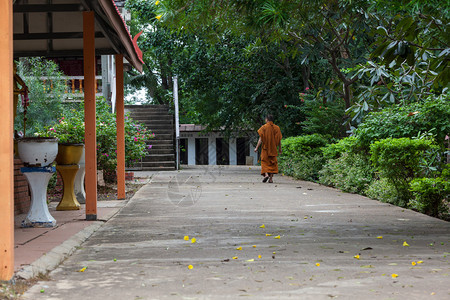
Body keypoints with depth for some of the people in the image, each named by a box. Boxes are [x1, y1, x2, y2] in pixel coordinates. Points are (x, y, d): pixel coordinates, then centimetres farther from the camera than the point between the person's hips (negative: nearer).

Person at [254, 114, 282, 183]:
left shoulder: (264, 127, -6)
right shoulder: (277, 128, 3)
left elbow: (261, 139, -10)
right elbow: (279, 139, 4)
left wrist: (257, 147, -6)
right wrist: (280, 148, 15)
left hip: (265, 148, -2)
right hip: (273, 149, 2)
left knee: (264, 162, 6)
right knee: (272, 162, 9)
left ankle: (266, 174, -17)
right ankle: (271, 178, 2)